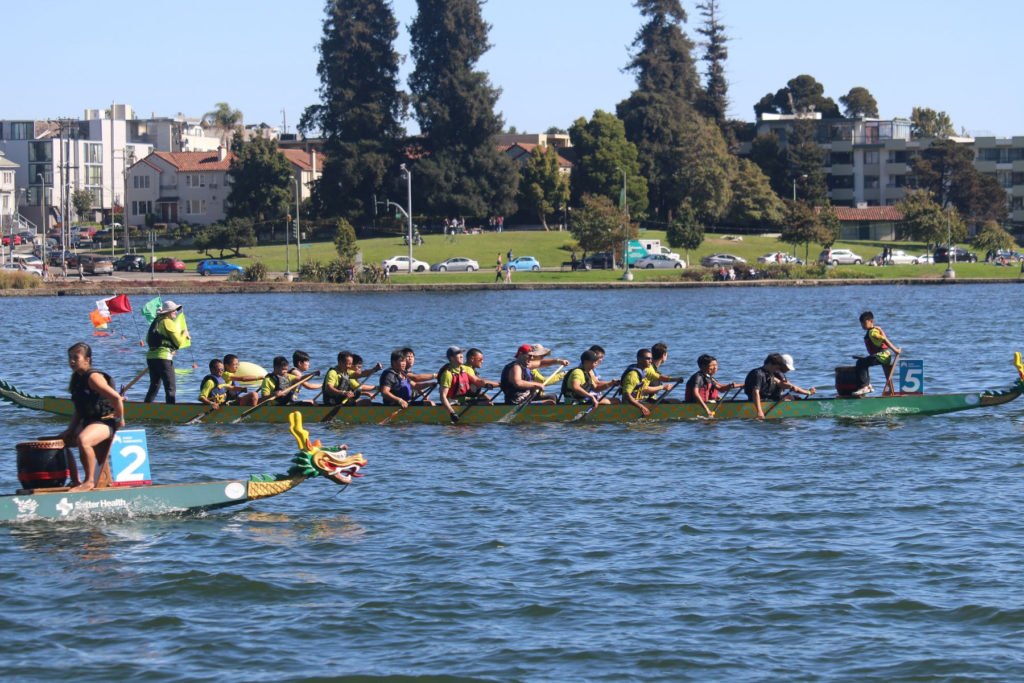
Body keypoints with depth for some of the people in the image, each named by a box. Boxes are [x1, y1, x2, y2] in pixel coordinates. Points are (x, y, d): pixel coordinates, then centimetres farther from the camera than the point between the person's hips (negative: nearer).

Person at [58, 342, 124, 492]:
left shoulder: (93, 377, -18)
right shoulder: (77, 379, 11)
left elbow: (116, 398, -25)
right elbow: (78, 409, 19)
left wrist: (120, 420, -15)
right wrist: (70, 430, 10)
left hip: (105, 422, -11)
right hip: (87, 422, 11)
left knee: (82, 440, -38)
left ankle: (89, 481, -26)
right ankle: (75, 481, 22)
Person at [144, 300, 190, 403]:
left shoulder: (155, 322, 17)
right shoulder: (168, 322, -7)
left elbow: (148, 339, 23)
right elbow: (179, 342, -11)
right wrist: (184, 334, 9)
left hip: (150, 356, 8)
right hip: (163, 357, -8)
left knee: (154, 386, 19)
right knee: (170, 388, -4)